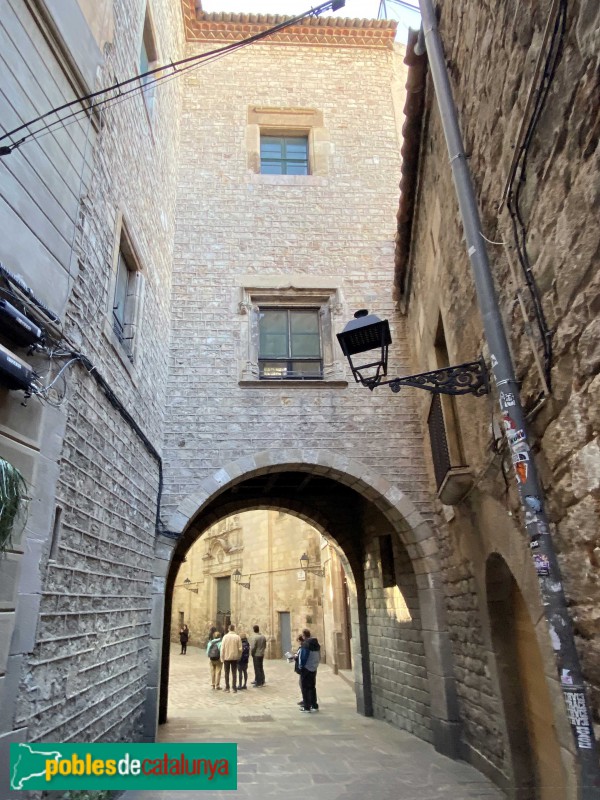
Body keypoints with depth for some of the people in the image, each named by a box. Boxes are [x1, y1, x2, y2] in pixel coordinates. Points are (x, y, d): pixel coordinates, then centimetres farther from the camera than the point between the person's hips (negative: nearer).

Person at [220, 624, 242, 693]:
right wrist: (239, 656, 9)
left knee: (227, 673, 13)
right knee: (234, 673, 10)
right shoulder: (237, 637, -6)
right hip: (235, 658, 1)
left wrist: (222, 658, -1)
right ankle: (234, 688, 10)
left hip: (226, 657, -1)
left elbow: (222, 648, -9)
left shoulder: (225, 637, -8)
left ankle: (227, 688, 16)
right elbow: (240, 648, -6)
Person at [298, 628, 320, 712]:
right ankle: (314, 705, 22)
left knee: (305, 688, 3)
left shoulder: (305, 644, -19)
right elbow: (319, 656, 11)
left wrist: (301, 666, -10)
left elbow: (303, 657, -22)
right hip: (314, 668, 8)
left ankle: (306, 707, 6)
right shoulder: (316, 644, 7)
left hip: (306, 668, -8)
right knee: (312, 687, 18)